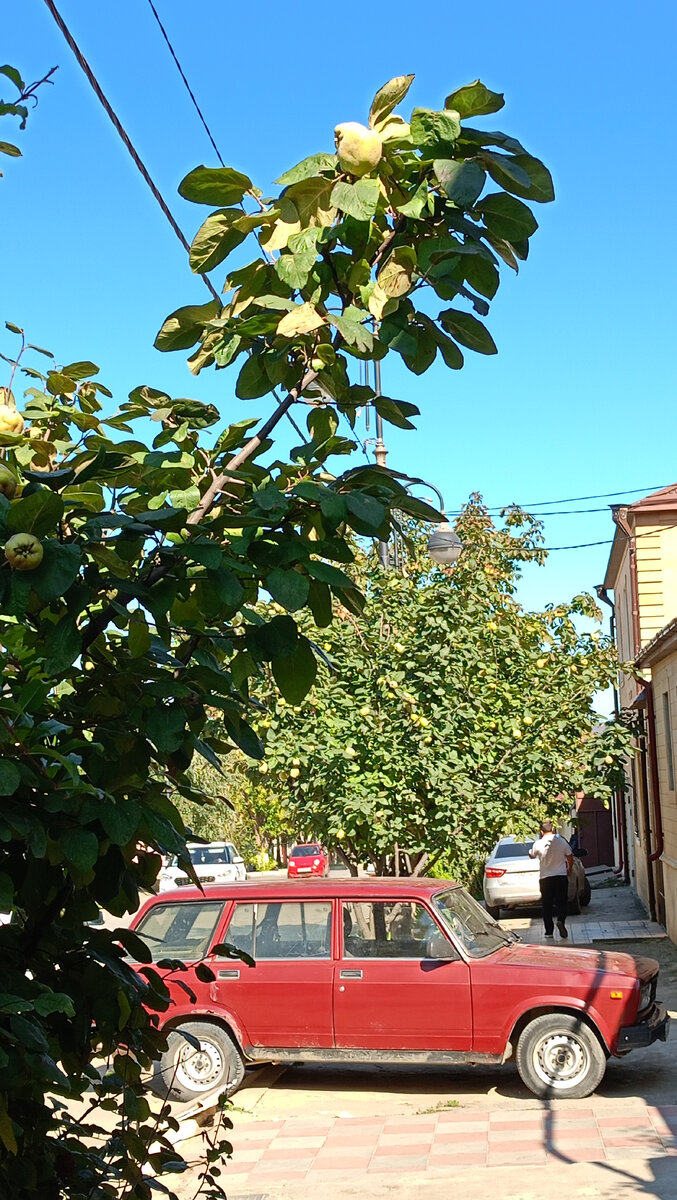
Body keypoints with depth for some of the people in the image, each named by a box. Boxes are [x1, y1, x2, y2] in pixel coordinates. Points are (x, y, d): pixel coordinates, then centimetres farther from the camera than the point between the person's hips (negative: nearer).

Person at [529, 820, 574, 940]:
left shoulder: (538, 844, -6)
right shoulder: (561, 841, -4)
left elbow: (531, 856, 12)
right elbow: (570, 858, 3)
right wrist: (569, 869, 21)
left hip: (545, 878, 0)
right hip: (561, 876, 0)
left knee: (547, 905, 8)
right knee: (562, 902, 6)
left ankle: (549, 931, 6)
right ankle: (561, 920, -21)